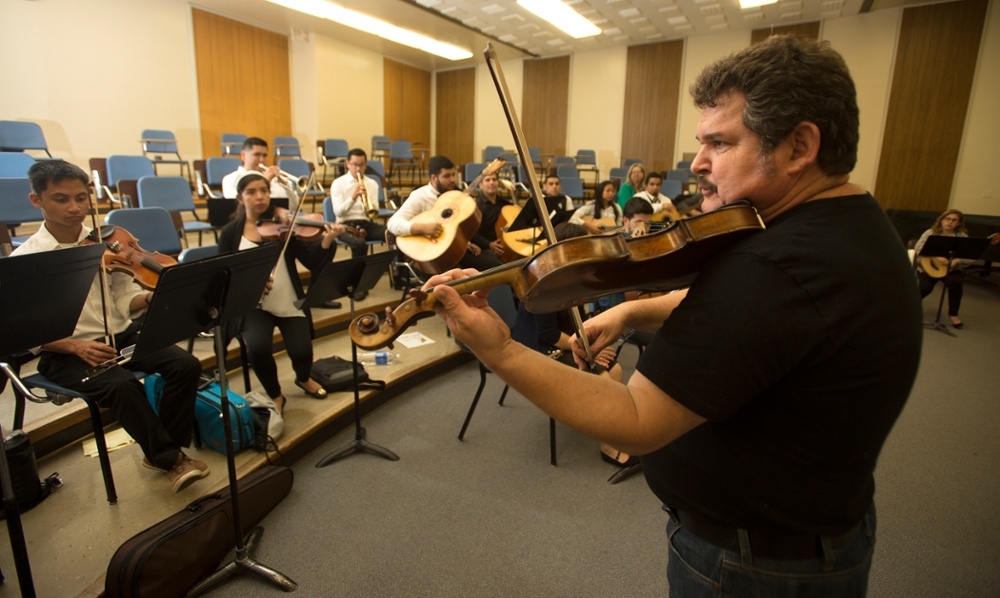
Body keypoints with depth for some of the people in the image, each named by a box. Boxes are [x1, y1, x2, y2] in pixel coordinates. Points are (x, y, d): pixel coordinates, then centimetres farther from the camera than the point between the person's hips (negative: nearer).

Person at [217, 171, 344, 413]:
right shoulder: (231, 232, 3)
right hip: (253, 305, 0)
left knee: (302, 352, -18)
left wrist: (327, 239, -29)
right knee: (258, 348, -27)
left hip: (289, 304, 0)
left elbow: (313, 261, -10)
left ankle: (303, 379, 23)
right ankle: (275, 396, 4)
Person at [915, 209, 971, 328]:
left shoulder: (962, 236, 2)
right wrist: (936, 257, -28)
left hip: (952, 269, 2)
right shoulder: (931, 233, -2)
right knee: (925, 287, -27)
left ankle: (953, 314, -7)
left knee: (955, 282, -30)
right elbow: (918, 249, -16)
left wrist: (957, 261, -25)